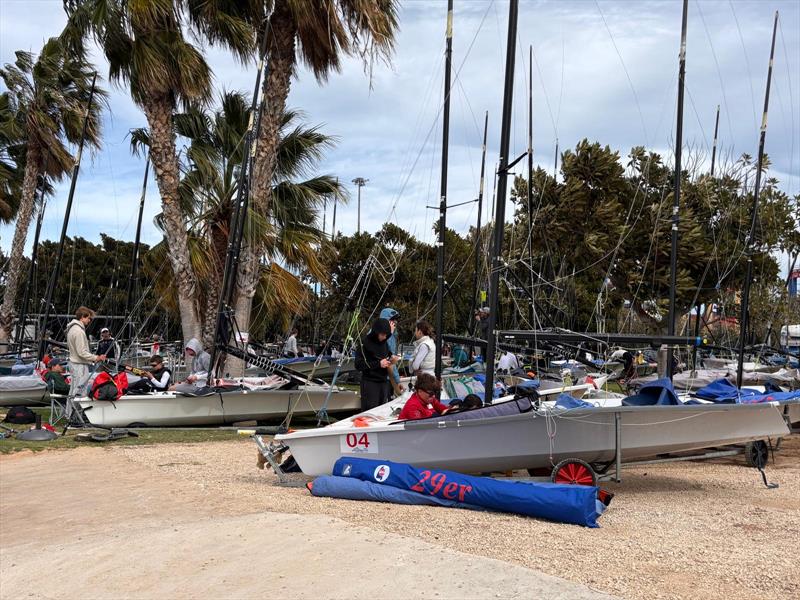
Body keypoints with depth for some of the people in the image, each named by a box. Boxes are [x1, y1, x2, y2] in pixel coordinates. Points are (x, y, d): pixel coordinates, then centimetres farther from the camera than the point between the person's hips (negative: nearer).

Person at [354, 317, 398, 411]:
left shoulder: (384, 342, 9)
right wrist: (378, 364, -17)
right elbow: (358, 365, -12)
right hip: (370, 383, -6)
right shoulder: (365, 342, -9)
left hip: (384, 382, 6)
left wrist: (391, 359, 3)